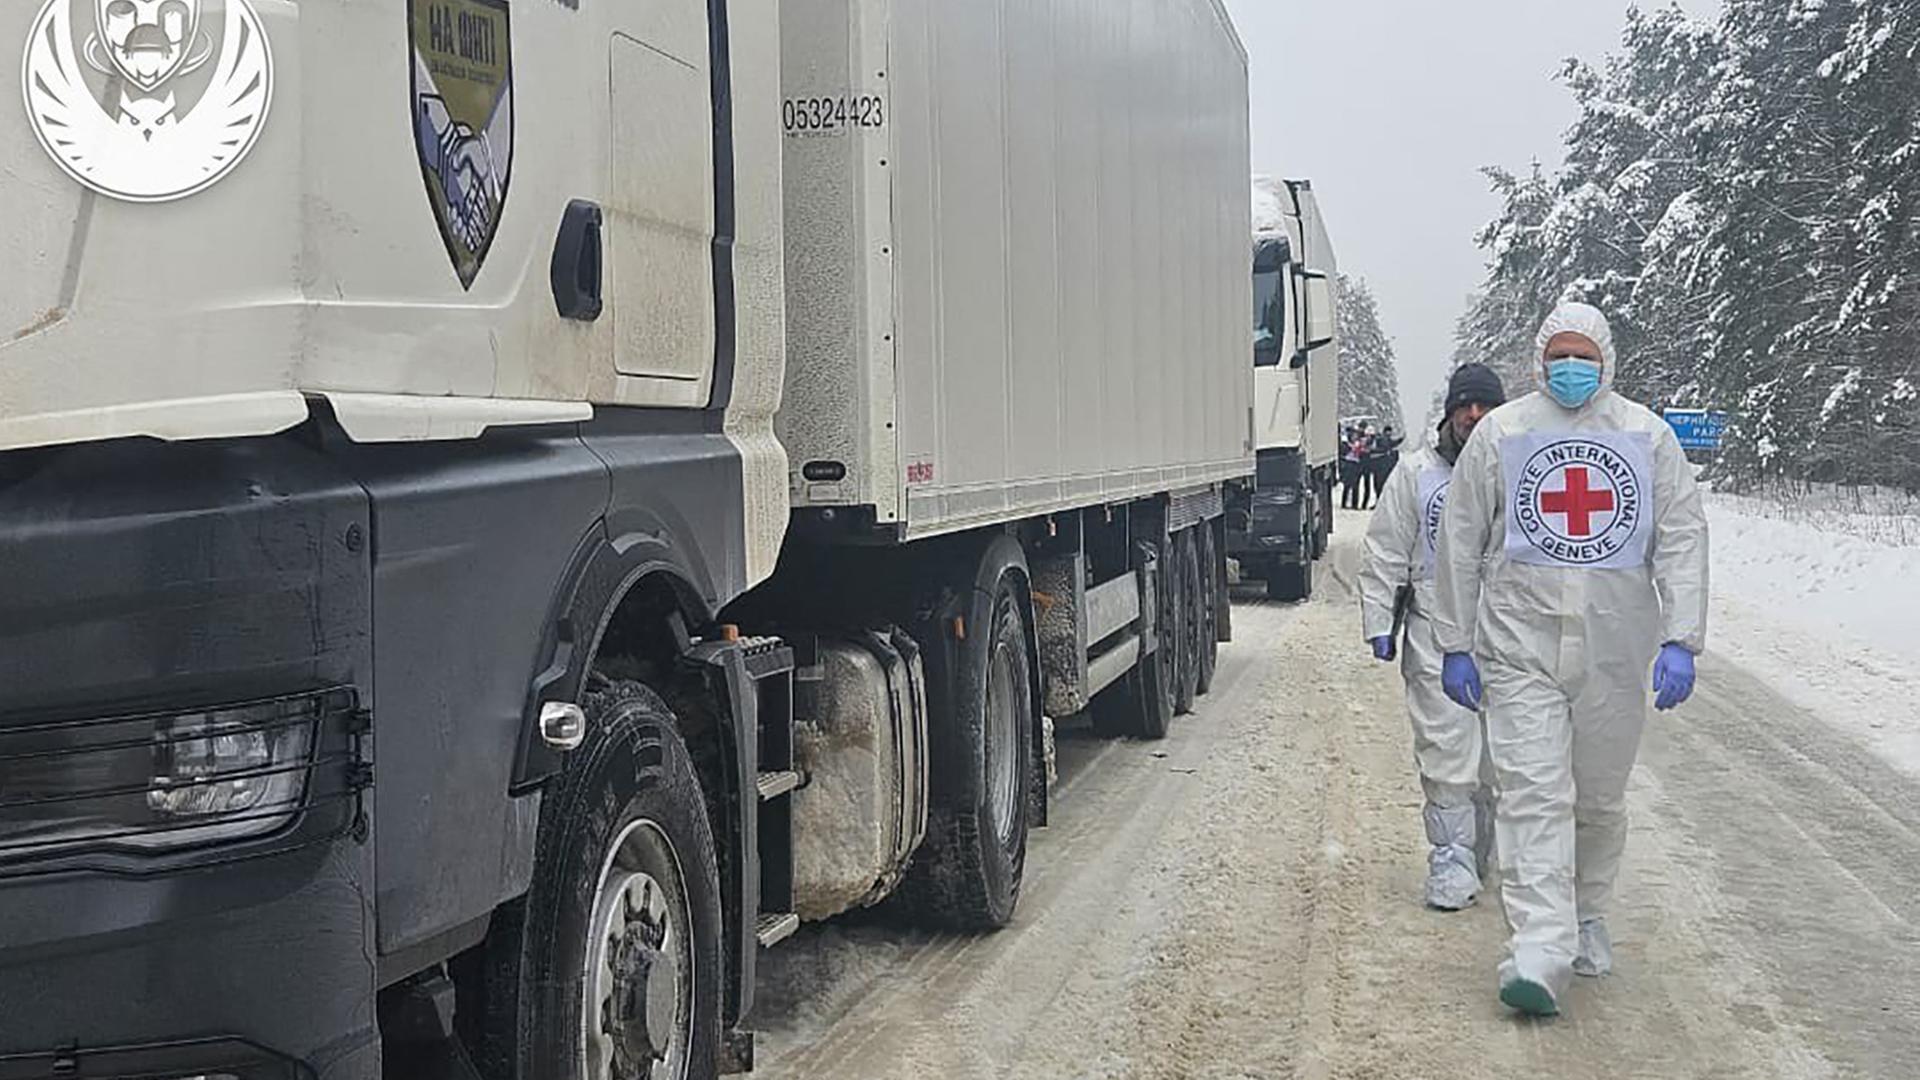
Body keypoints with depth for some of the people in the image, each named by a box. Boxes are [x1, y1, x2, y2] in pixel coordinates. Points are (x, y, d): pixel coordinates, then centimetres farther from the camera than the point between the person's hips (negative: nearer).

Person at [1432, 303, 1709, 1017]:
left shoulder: (1647, 436, 6)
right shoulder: (1500, 434, 4)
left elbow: (1682, 539, 3)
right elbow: (1460, 545, 7)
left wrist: (1680, 640, -8)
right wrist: (1456, 645, 5)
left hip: (1616, 650, 2)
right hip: (1522, 646, -2)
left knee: (1601, 798, 13)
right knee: (1535, 795, -11)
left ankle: (1588, 918, 34)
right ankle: (1539, 954, -16)